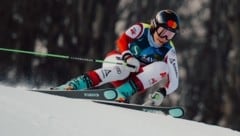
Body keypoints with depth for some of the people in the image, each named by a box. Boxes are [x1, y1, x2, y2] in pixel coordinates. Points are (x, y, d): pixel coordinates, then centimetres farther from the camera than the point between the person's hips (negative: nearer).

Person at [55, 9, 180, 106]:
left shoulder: (168, 51, -7)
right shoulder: (141, 29, -9)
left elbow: (173, 81, -11)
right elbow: (122, 41, -21)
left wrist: (161, 93, -31)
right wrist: (127, 56, -41)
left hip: (136, 79, 3)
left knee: (162, 67, -24)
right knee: (122, 69, -39)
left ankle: (121, 94, -37)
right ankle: (71, 86, -46)